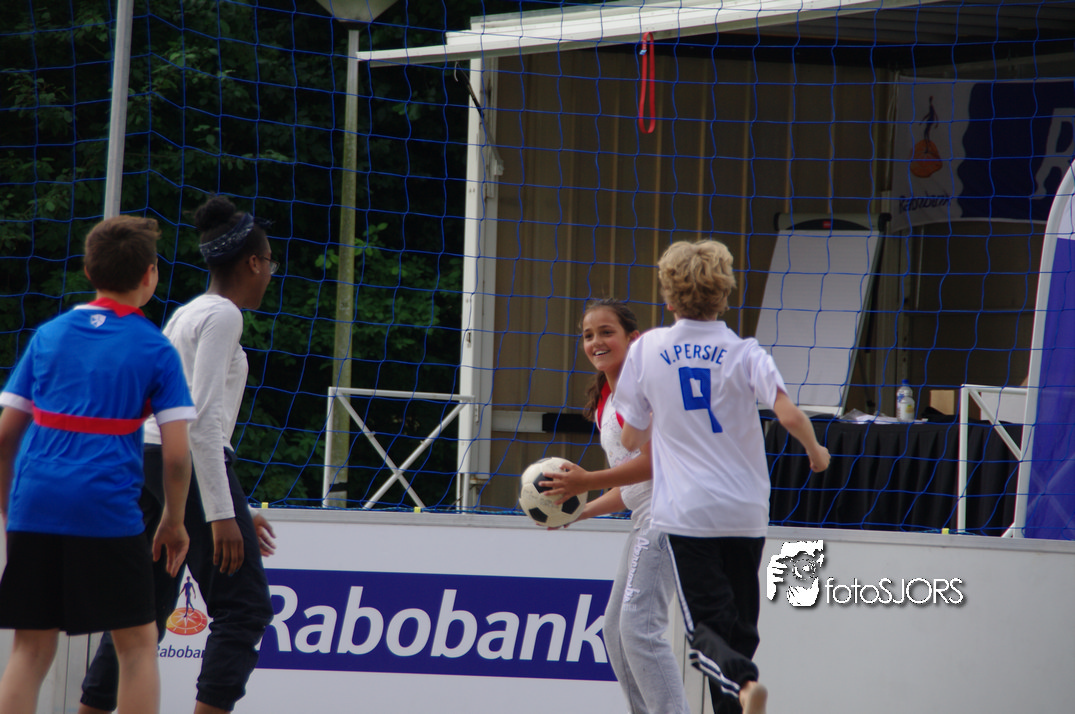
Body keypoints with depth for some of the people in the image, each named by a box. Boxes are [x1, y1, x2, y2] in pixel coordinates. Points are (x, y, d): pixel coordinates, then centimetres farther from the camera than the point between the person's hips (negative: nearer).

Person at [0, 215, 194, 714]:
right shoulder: (155, 350, 1)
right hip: (109, 507, -3)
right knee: (137, 646, 6)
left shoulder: (48, 335, 11)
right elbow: (176, 454, -4)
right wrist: (173, 523, 10)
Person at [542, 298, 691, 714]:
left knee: (638, 625, -20)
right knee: (615, 628, 13)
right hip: (644, 521, 11)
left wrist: (587, 482, -18)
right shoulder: (605, 401, 19)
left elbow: (653, 461, -18)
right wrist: (578, 512, 14)